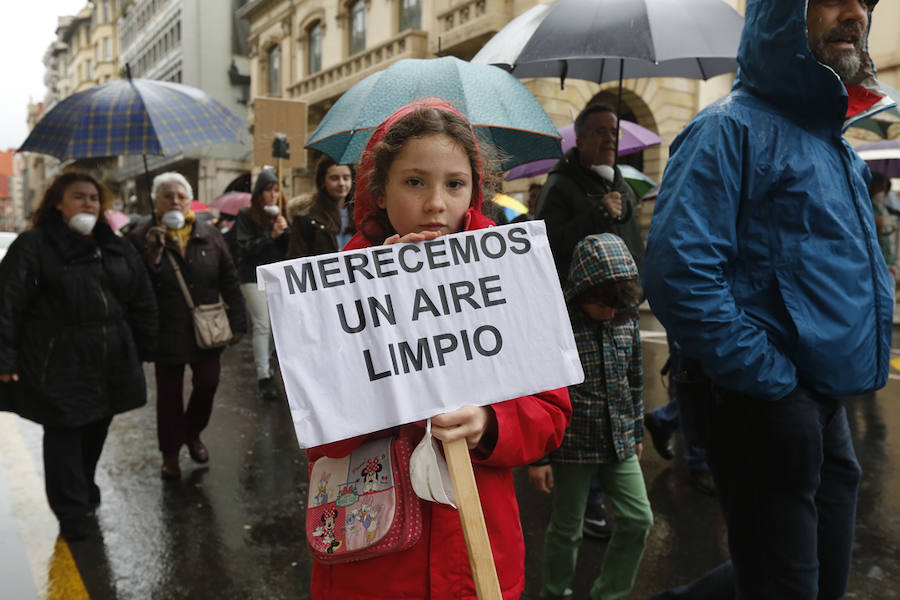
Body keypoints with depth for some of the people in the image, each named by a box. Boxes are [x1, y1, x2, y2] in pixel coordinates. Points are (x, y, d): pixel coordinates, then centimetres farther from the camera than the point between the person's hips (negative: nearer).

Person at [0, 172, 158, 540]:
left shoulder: (116, 248, 11)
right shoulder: (33, 246, -6)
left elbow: (142, 301, 14)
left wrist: (142, 349, 12)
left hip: (110, 362, 6)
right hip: (59, 363, -5)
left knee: (96, 429, 17)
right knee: (64, 433, 2)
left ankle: (85, 489, 39)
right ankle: (72, 511, 13)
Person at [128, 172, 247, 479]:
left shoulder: (209, 235, 3)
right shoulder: (141, 238, -3)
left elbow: (229, 281, 5)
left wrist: (237, 321, 2)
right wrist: (153, 255, -24)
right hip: (167, 331, -2)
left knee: (207, 383, 2)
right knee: (169, 393, 8)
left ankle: (193, 434, 32)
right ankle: (170, 454, 24)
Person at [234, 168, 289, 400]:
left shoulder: (279, 214, 9)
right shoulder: (245, 216, -3)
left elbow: (290, 247, 5)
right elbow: (245, 247, -10)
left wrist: (285, 230, -14)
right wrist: (271, 235, -18)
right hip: (255, 277, -5)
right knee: (262, 325, -10)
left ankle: (266, 358, 34)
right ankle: (264, 377, -8)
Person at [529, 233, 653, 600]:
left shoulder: (627, 318, -2)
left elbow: (635, 380, 11)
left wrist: (637, 431, 17)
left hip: (619, 443, 5)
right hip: (572, 446, -5)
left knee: (638, 520, 8)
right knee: (567, 529, 10)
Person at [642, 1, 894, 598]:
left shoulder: (839, 148, 15)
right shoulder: (731, 129, -13)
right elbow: (678, 273, -26)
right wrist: (773, 381, -19)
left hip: (831, 413, 9)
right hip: (766, 411, -9)